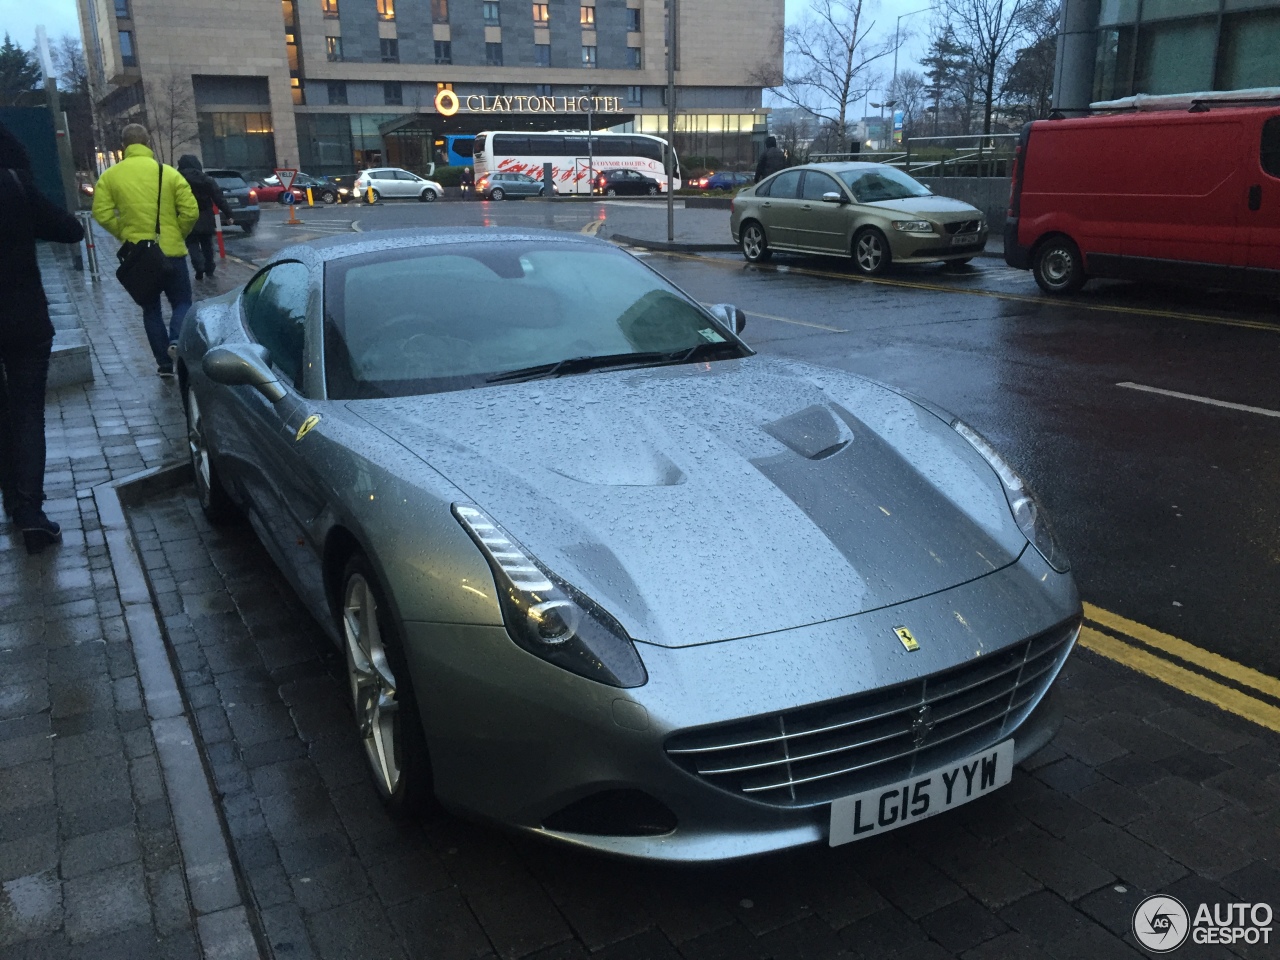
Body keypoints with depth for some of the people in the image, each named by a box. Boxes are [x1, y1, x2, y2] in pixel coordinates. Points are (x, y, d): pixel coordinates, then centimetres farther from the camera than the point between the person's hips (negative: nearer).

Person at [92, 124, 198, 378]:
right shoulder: (168, 173, -4)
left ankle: (164, 363, 13)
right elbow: (190, 212, -7)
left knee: (151, 309, 14)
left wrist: (124, 235, 9)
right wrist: (178, 235, 8)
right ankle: (177, 339, -17)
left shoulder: (110, 176, 0)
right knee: (182, 302, 12)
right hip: (172, 252, -1)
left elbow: (102, 213, -6)